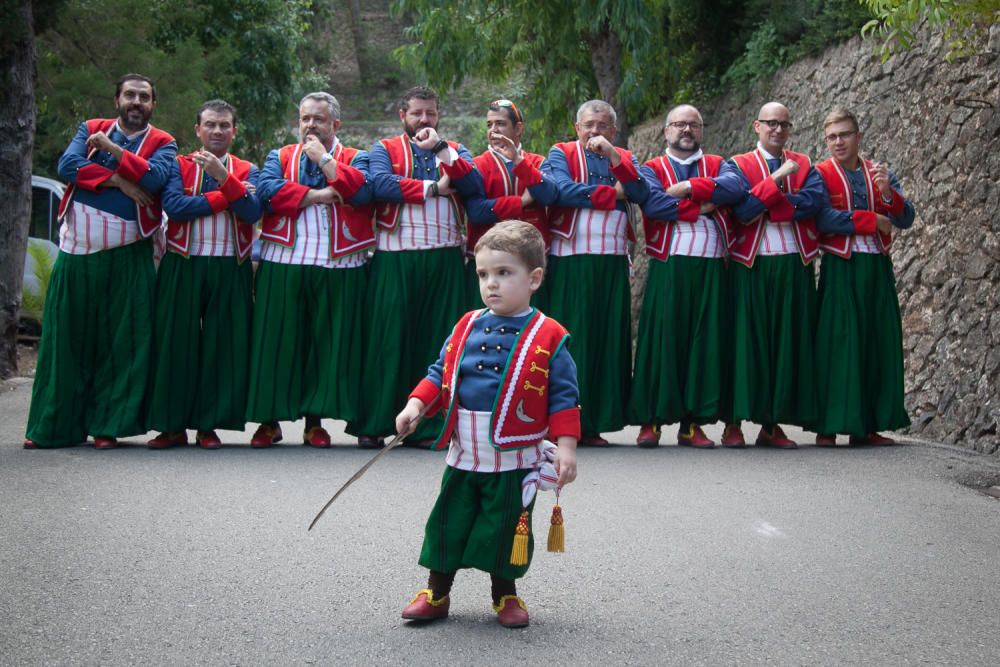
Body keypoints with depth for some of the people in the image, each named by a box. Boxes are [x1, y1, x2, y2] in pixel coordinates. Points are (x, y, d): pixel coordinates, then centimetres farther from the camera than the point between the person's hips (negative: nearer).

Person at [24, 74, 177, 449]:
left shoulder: (162, 144, 6)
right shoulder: (90, 129, 12)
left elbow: (155, 177, -16)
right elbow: (67, 165, -5)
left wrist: (110, 148, -11)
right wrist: (117, 180, -13)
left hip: (127, 257, -2)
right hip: (76, 252, 2)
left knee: (121, 343, -2)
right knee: (66, 341, 4)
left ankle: (107, 425, 6)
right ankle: (54, 426, 10)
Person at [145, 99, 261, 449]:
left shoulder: (246, 171, 12)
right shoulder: (179, 165, 8)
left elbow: (253, 211, -7)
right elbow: (173, 205, -11)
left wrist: (224, 177, -17)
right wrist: (225, 196, -10)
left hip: (231, 269, 1)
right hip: (183, 266, -1)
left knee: (222, 344, 0)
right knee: (177, 342, -2)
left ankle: (209, 424, 7)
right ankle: (173, 425, 5)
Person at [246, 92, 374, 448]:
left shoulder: (355, 159, 12)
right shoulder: (280, 157, 15)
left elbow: (362, 191, -10)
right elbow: (267, 190, -5)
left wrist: (324, 158, -3)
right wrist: (317, 195, -9)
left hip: (338, 267, 0)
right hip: (283, 263, 1)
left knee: (328, 343, 0)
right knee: (277, 341, 0)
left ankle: (315, 420, 9)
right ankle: (269, 420, 7)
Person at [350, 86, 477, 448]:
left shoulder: (454, 150, 18)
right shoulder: (385, 149, 12)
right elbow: (381, 183, -10)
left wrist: (440, 148, -10)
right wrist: (433, 188, -6)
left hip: (445, 258, 2)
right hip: (396, 258, -2)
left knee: (438, 338, 1)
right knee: (388, 337, -4)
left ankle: (430, 424, 6)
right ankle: (373, 423, 2)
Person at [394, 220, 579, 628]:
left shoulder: (548, 338, -7)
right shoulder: (466, 328, 5)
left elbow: (563, 396, -7)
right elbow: (440, 373, 12)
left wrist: (565, 446, -13)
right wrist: (416, 405, -3)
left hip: (515, 459, -3)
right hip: (463, 455, 4)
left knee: (506, 529, 8)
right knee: (448, 523, 9)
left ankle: (505, 595, 28)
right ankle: (436, 593, 24)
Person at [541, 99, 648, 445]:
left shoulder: (624, 158, 16)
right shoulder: (561, 153, 6)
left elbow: (640, 193, -2)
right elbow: (564, 190, -13)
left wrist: (613, 156, -9)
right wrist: (614, 192, -4)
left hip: (613, 261, 4)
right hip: (571, 260, -4)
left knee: (609, 338, 1)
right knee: (571, 337, -6)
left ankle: (595, 422, 5)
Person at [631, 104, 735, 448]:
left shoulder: (717, 165, 17)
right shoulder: (651, 169, 11)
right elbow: (654, 204, -10)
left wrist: (688, 187, -13)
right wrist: (702, 205, -8)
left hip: (711, 267, 2)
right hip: (669, 266, -2)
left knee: (706, 340, 1)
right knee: (661, 338, -5)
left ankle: (693, 422, 6)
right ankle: (650, 420, 0)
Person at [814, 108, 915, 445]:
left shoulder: (881, 174, 12)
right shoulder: (819, 174, 1)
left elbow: (905, 220, 3)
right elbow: (823, 218, -14)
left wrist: (887, 192, -15)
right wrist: (873, 221, -9)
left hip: (877, 267, 4)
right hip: (840, 269, -4)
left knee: (878, 343, 3)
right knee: (837, 344, -7)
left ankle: (867, 426, 10)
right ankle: (828, 427, -2)